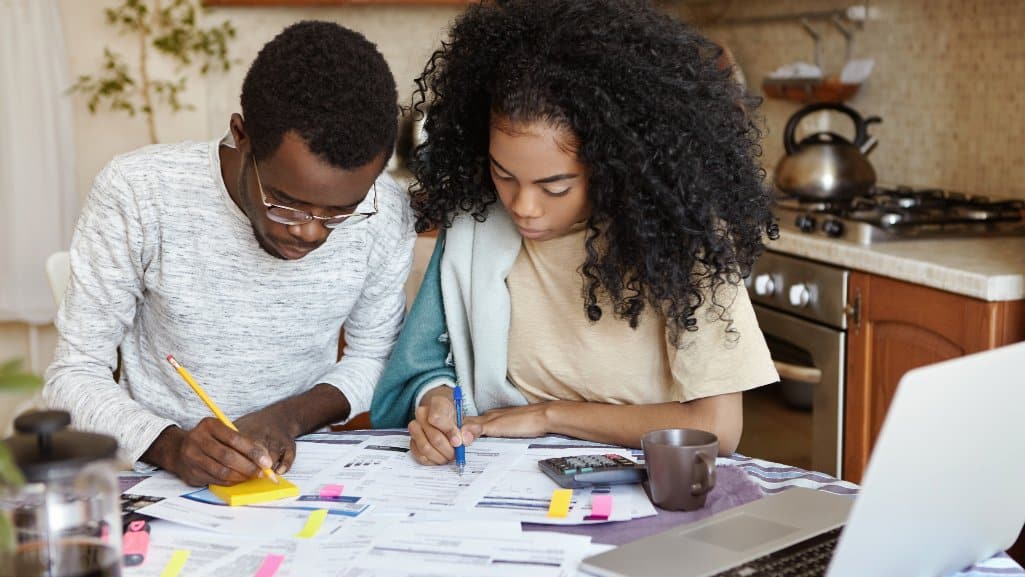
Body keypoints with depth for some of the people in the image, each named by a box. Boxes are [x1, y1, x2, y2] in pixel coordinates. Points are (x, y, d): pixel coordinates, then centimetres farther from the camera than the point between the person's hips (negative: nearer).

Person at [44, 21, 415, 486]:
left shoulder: (384, 213, -12)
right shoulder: (136, 194, -18)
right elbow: (75, 376, -11)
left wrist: (291, 415, -15)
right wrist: (171, 446, -29)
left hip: (298, 472, 1)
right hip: (156, 470, -1)